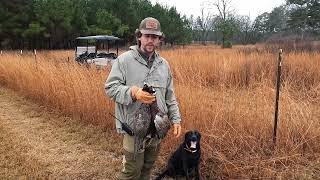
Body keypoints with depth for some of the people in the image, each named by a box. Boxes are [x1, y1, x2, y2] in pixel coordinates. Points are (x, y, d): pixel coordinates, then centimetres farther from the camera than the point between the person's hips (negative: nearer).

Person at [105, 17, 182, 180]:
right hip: (135, 125, -5)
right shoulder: (124, 59, -7)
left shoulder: (163, 64, 9)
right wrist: (133, 93, -26)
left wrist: (176, 119, 8)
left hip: (158, 127, 5)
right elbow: (110, 87, -11)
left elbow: (170, 97, 13)